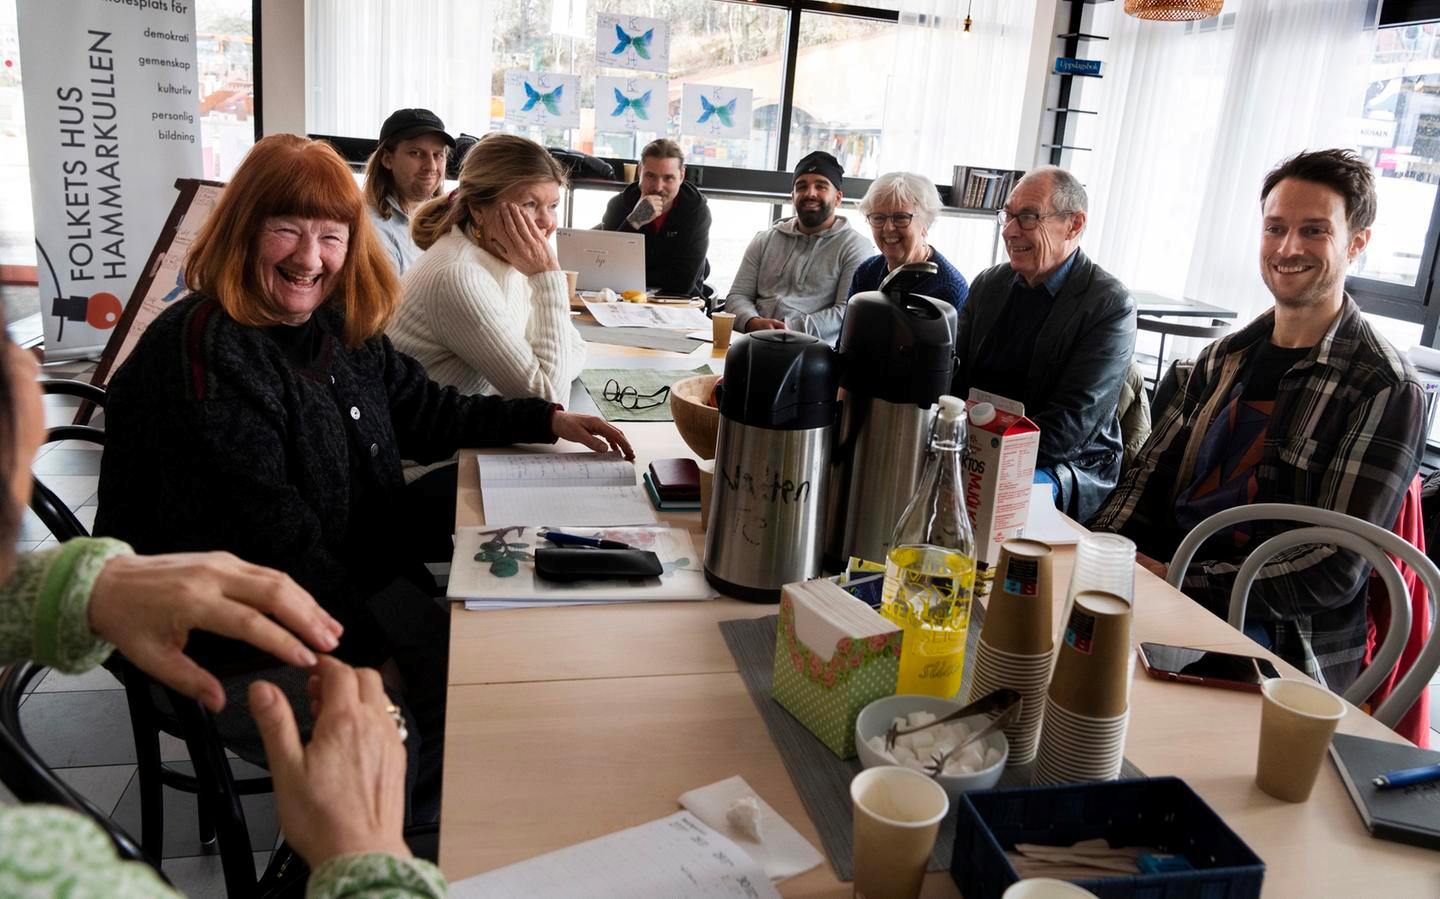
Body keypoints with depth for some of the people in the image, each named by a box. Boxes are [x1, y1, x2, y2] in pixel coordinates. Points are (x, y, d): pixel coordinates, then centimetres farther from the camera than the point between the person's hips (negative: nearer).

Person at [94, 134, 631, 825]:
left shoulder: (342, 329, 4)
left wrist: (548, 420, 7)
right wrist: (367, 653, -18)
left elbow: (424, 411, 17)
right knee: (390, 742, -19)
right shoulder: (206, 350, -22)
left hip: (353, 584, 9)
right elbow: (265, 534, -23)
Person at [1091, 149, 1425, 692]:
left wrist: (1178, 581, -18)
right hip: (1165, 572, 6)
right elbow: (1152, 475, 11)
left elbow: (1335, 572, -12)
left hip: (1277, 632, -6)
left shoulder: (1387, 389, -5)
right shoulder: (1225, 357, 15)